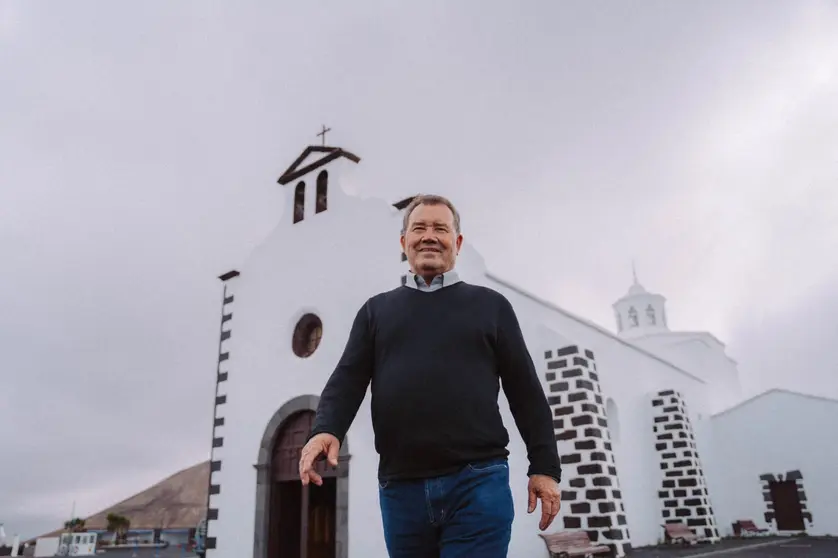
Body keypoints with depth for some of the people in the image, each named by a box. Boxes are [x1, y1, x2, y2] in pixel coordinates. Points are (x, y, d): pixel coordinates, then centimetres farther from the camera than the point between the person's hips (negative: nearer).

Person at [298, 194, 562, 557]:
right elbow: (348, 379, 6)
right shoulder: (377, 310, 15)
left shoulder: (490, 305, 11)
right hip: (400, 487, 2)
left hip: (478, 483, -2)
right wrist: (326, 429, -14)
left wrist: (544, 467, 2)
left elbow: (525, 391, 8)